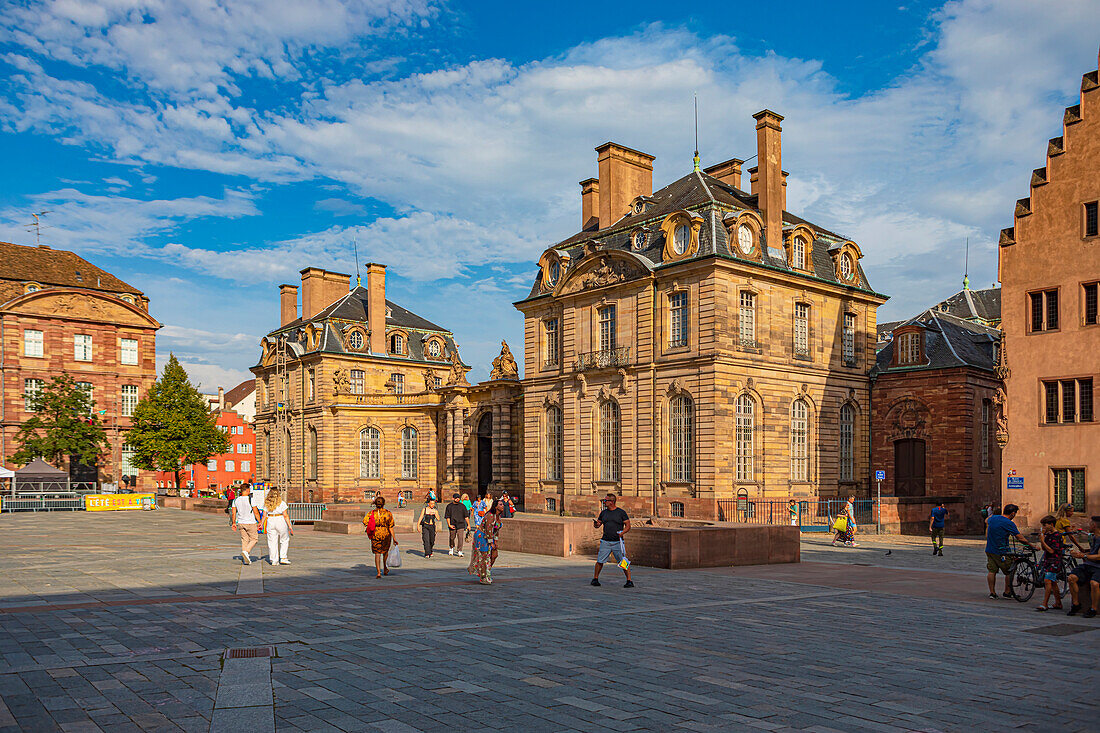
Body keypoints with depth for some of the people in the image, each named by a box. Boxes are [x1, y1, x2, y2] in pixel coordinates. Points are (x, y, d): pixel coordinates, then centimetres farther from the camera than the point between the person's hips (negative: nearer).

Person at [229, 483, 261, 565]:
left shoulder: (236, 500, 1)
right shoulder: (251, 499, -14)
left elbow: (233, 513, 5)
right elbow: (256, 512, -12)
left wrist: (233, 523, 16)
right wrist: (259, 522, -3)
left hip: (241, 523, 5)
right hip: (251, 523, -5)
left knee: (244, 540, 12)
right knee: (254, 539, 9)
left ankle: (244, 560, 10)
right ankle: (245, 551, -13)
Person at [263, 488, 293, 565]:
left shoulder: (266, 504, 4)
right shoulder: (282, 503, -7)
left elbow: (264, 515, 4)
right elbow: (285, 516, -9)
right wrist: (290, 526, -6)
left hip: (270, 521, 3)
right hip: (280, 521, -3)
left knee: (272, 542, 7)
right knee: (284, 540, 13)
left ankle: (274, 560, 8)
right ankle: (283, 558, 6)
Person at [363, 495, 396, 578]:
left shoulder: (372, 513, -5)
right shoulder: (388, 513, -7)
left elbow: (365, 522, -17)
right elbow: (390, 527, -8)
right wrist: (394, 538, -5)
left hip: (375, 535, -1)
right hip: (386, 534, 1)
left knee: (377, 554, 4)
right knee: (385, 551, 22)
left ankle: (378, 572, -8)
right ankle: (385, 569, 37)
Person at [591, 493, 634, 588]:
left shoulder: (621, 512, -1)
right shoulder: (603, 513, 11)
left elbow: (628, 526, 0)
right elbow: (597, 525, 17)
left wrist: (622, 532, -18)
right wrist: (596, 524, -7)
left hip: (617, 542, -3)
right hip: (605, 541, 3)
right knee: (599, 561, 1)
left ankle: (629, 581, 2)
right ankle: (595, 579, 16)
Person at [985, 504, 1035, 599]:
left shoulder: (992, 518, 4)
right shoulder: (1009, 523, -15)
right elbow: (1021, 538, -13)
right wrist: (1032, 546, -3)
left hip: (989, 550, 6)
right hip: (1001, 552, -6)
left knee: (992, 571, 9)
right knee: (1009, 572, 10)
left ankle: (992, 592, 9)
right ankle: (1007, 592, 16)